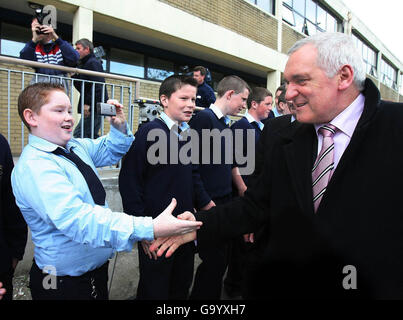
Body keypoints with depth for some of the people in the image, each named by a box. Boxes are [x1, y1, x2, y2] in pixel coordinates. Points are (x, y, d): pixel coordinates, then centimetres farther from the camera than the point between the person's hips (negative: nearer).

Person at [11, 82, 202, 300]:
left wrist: (119, 126, -2)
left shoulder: (75, 146, 2)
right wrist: (151, 229, -43)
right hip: (63, 283, -7)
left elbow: (109, 151, 21)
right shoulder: (32, 166, -24)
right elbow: (76, 219, -37)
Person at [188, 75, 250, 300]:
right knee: (214, 262, -1)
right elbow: (192, 166, -18)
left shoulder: (226, 124, 14)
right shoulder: (203, 119, -13)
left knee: (222, 260, 16)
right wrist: (205, 203, -16)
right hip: (209, 204, -8)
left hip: (225, 202, 9)